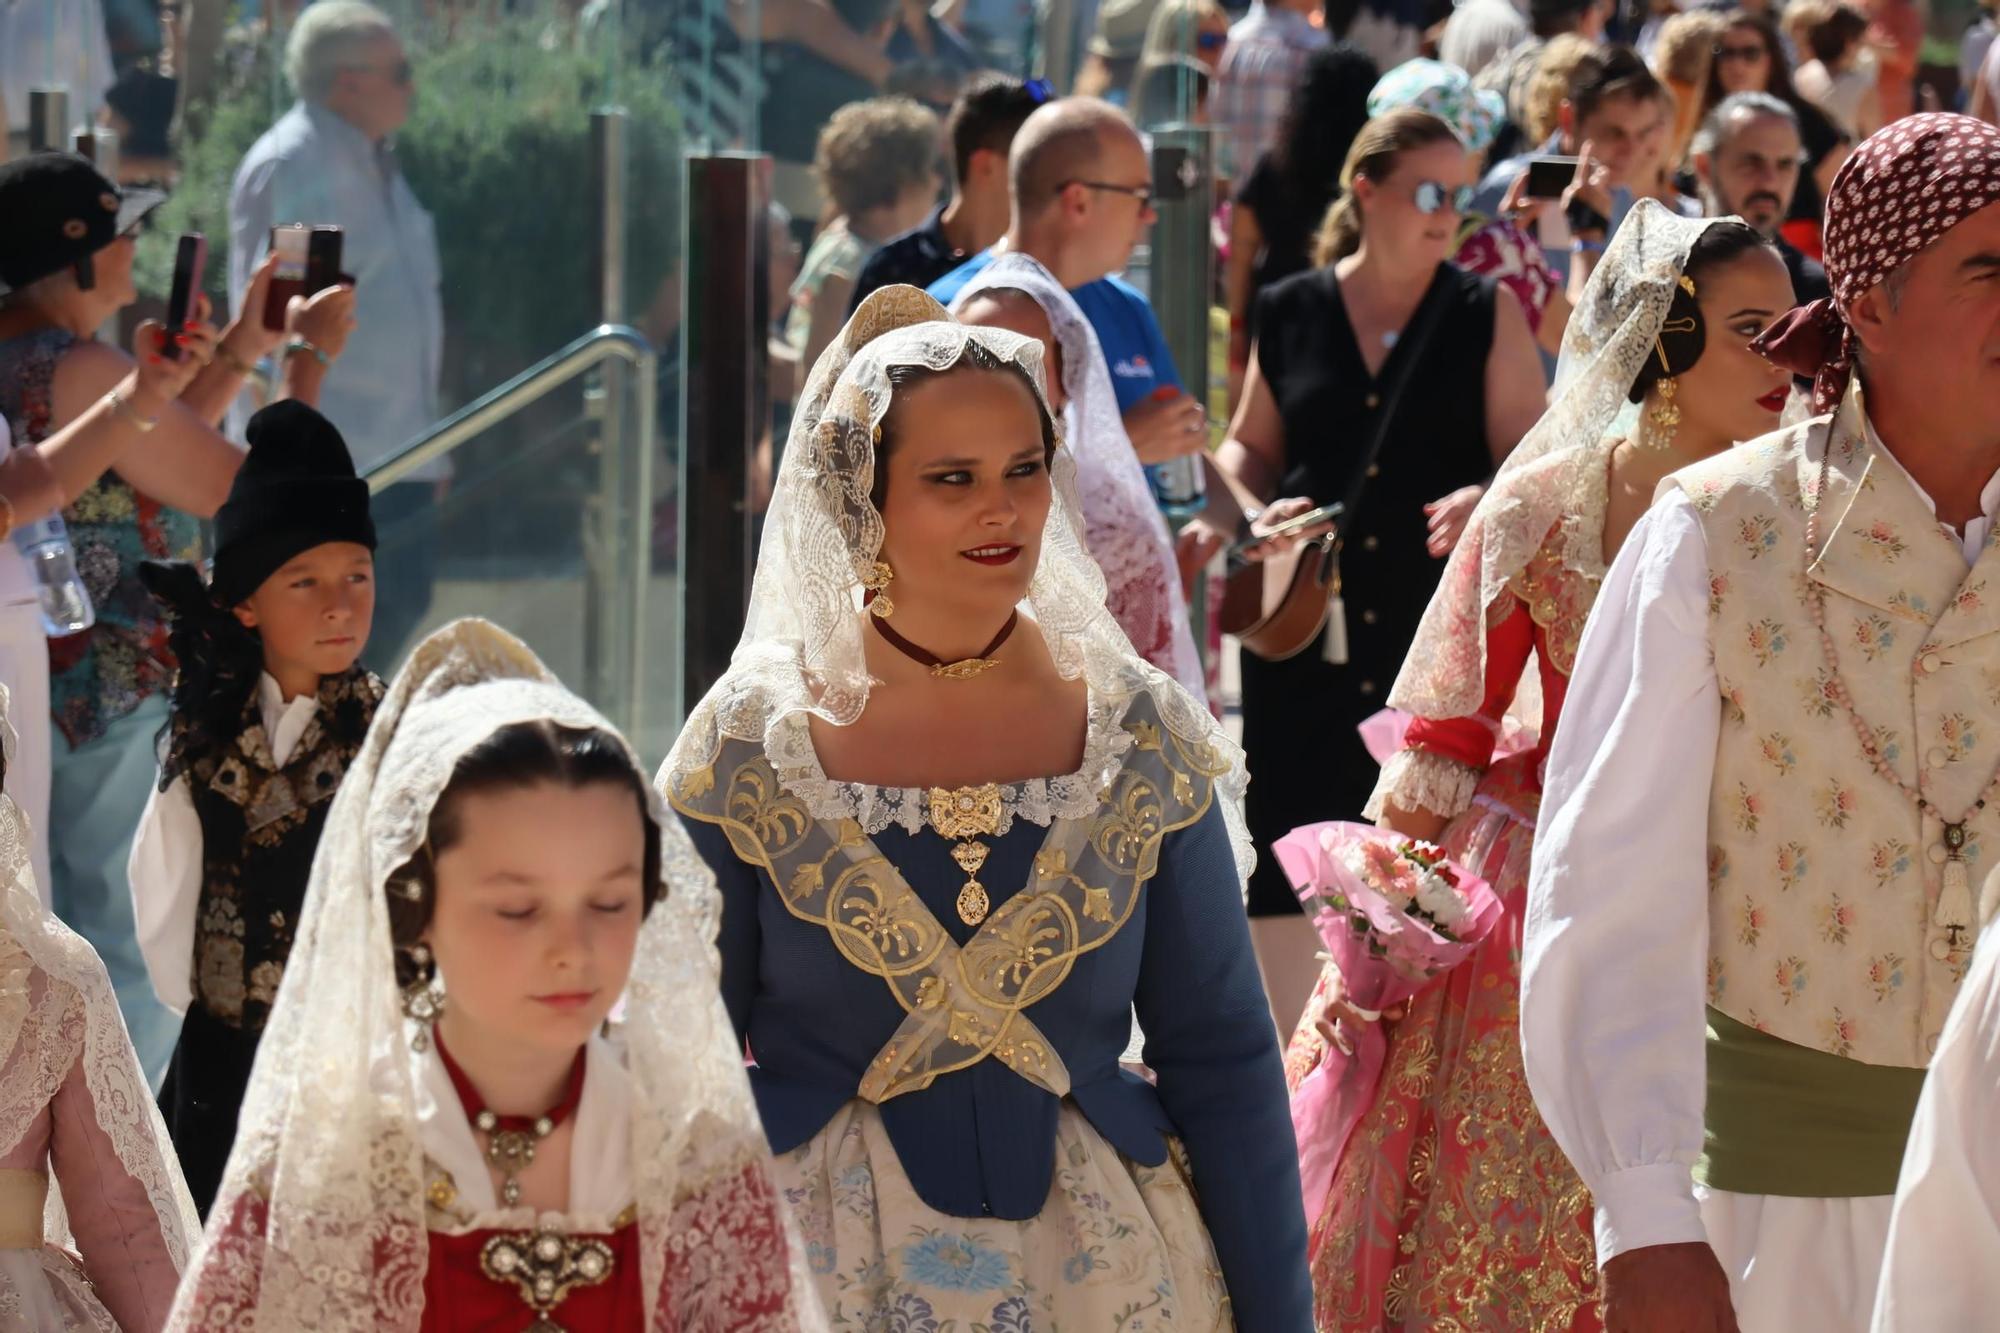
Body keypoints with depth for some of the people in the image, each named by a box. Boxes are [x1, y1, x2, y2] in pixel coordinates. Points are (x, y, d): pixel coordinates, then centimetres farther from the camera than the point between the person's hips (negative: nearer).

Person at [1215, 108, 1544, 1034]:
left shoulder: (1486, 314, 5)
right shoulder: (1292, 313, 8)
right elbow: (1248, 449, 17)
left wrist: (1487, 500, -22)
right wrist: (1258, 509, -4)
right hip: (1310, 630, 1)